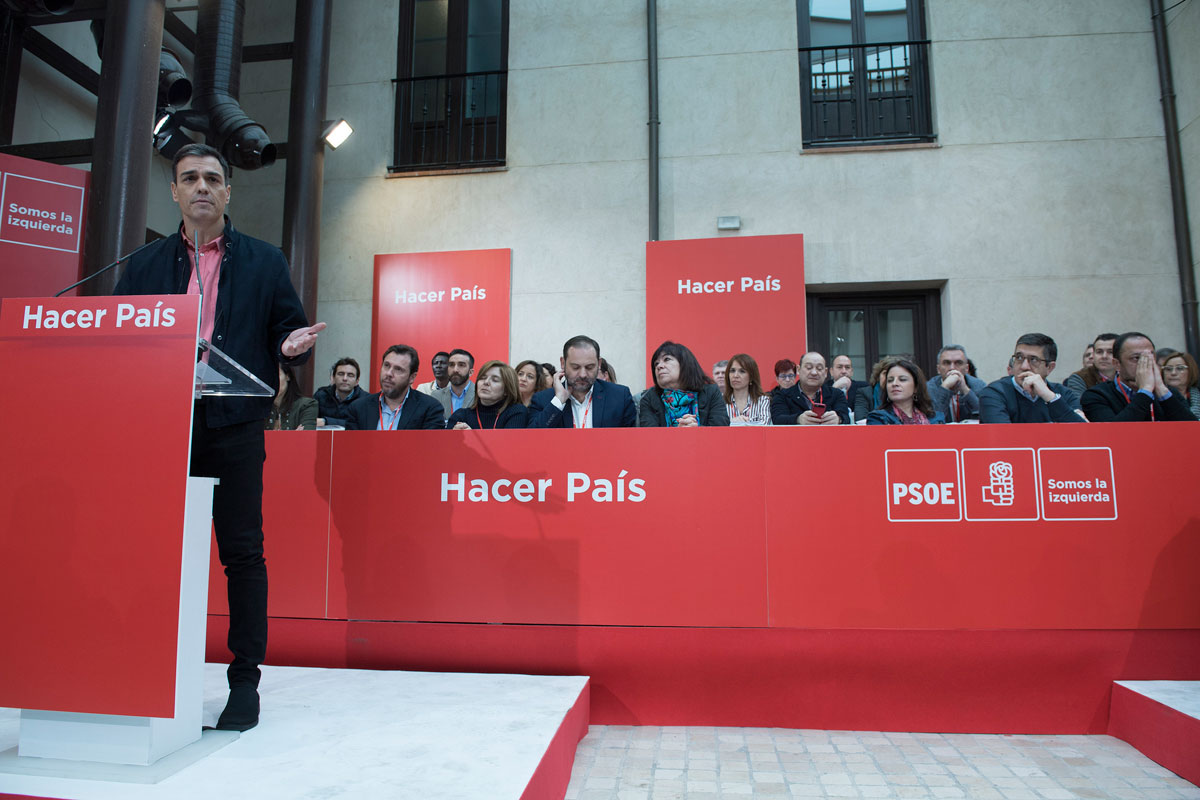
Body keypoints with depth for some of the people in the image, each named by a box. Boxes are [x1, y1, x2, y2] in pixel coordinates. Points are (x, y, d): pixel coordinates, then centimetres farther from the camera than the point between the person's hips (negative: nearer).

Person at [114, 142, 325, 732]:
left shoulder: (265, 262, 12)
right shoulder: (145, 266, 17)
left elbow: (289, 330, 9)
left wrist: (294, 346, -14)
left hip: (236, 427, -2)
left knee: (242, 551, -1)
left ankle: (245, 682, 8)